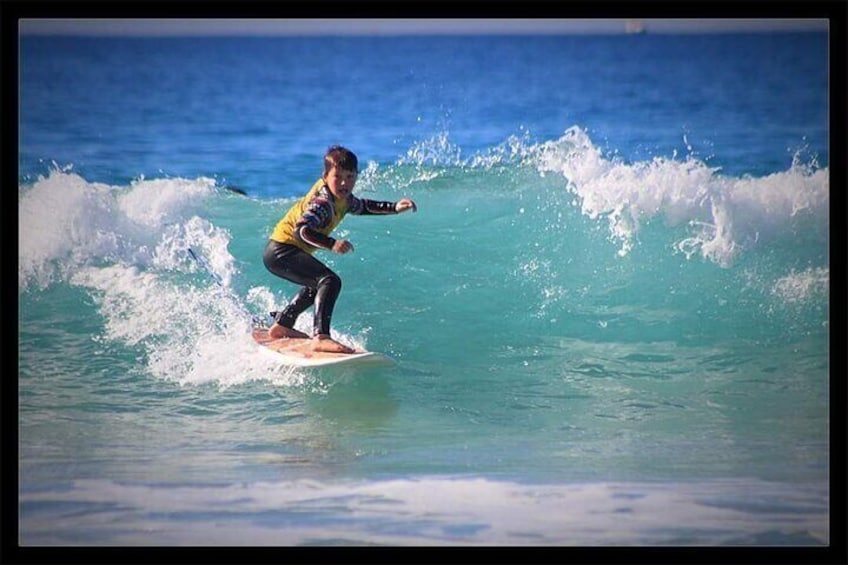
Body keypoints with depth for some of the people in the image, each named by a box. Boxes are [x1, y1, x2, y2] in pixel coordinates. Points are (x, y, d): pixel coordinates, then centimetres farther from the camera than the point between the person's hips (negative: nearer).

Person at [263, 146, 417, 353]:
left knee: (317, 284, 35)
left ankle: (281, 325, 48)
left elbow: (362, 207, 26)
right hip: (281, 251, -11)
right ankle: (321, 337, -39)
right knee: (330, 282, -28)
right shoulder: (322, 202, -23)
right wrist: (331, 244, -50)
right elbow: (301, 229, -37)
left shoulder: (342, 198, 6)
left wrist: (395, 207, 17)